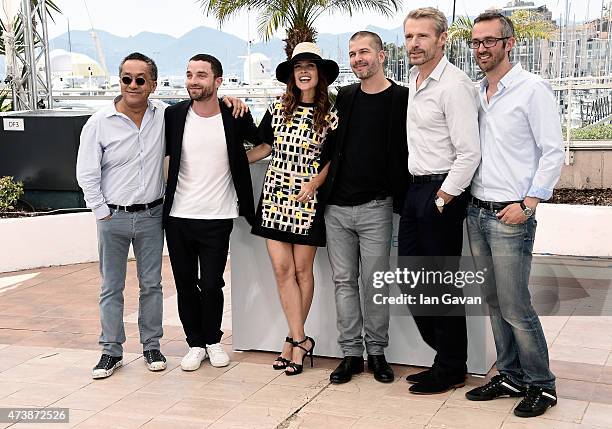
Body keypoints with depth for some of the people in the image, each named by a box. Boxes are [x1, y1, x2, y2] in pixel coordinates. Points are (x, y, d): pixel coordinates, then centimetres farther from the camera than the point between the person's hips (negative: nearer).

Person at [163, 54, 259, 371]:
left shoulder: (235, 117, -4)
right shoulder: (174, 115, -2)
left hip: (217, 218, -1)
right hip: (178, 217, 2)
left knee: (212, 285, 3)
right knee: (186, 284, 10)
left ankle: (213, 341, 27)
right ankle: (195, 344, 26)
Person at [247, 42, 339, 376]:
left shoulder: (329, 115, -1)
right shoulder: (278, 108, 6)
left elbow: (332, 160, 4)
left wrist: (314, 183, -11)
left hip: (307, 200, -2)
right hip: (274, 195, 3)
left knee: (301, 269, 4)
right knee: (282, 269, -1)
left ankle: (294, 339, 17)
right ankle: (301, 340, 6)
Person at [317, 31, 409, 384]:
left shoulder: (402, 98, -4)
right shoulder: (344, 97, 11)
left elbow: (406, 152, -5)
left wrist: (400, 200, -9)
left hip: (375, 208, -4)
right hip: (337, 206, 5)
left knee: (375, 284, 2)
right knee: (344, 282, 8)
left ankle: (376, 352, 17)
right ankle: (351, 353, 16)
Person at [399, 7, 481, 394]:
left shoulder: (454, 85, -16)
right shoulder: (414, 79, 12)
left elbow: (470, 154, -20)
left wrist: (442, 199, -17)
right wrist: (421, 195, 16)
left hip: (442, 191, -9)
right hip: (416, 188, 9)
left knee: (442, 282, 0)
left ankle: (452, 369, 15)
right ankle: (443, 350, 28)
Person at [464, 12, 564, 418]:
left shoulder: (533, 89, -7)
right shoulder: (475, 94, 13)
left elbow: (553, 152, -9)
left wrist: (528, 203, -14)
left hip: (510, 217, -7)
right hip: (477, 213, 7)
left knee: (516, 308, -4)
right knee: (495, 304, 12)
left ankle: (541, 385, 12)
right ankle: (510, 376, 24)